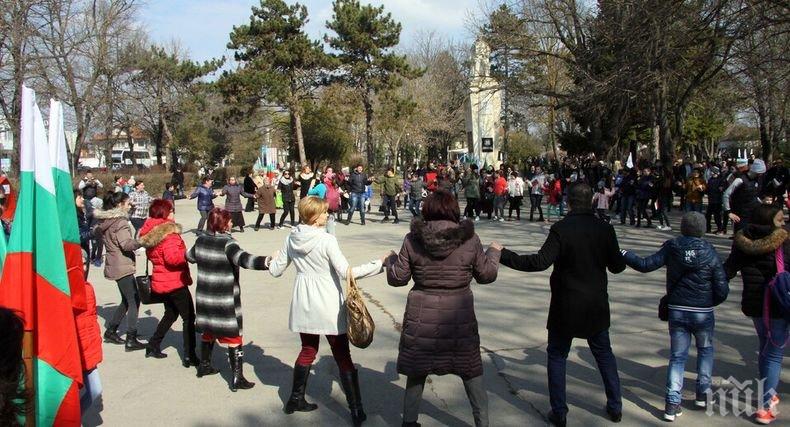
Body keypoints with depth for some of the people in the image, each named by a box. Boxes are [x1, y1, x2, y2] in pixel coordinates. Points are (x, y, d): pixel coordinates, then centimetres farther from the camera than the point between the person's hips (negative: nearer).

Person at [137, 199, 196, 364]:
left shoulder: (150, 233, 7)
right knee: (189, 318, 0)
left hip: (160, 281, 9)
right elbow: (172, 257, -32)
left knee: (171, 313, 26)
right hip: (175, 282, -9)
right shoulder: (168, 233, -20)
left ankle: (153, 346, 28)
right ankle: (189, 356, -1)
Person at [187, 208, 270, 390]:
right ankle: (237, 377, 0)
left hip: (204, 298, 7)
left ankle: (204, 365, 38)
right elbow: (243, 259, -36)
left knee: (208, 331, 24)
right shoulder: (227, 243, -18)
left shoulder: (201, 241, 3)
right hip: (226, 300, -6)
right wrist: (264, 262, -46)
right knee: (233, 337, 1)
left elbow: (190, 256, 22)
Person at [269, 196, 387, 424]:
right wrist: (378, 264, -17)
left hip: (303, 303, 6)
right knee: (342, 356, 4)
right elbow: (346, 273, -22)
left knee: (308, 351, 23)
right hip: (328, 305, -6)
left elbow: (276, 270, 9)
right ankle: (356, 410, 7)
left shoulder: (292, 238, 0)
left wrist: (273, 260, 32)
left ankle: (295, 400, 31)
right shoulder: (327, 240, -19)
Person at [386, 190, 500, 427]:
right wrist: (494, 253, 20)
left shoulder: (412, 239, -9)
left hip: (422, 317, 1)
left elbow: (398, 278, -3)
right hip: (460, 317, 0)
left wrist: (391, 260, 18)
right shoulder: (470, 239, -10)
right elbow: (486, 274, 1)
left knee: (416, 371, 18)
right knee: (471, 371, 16)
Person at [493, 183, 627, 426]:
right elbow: (617, 266, 3)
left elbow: (540, 262, -25)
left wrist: (504, 255, -21)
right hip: (597, 306, 4)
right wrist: (621, 256, 26)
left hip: (566, 306, -3)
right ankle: (615, 407, 28)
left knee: (557, 355, 11)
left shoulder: (561, 229, -17)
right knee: (604, 354, 20)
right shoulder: (605, 229, -5)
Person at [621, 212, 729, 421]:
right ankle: (703, 393, 27)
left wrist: (623, 254, 2)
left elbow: (646, 265, -9)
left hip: (676, 312, 1)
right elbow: (722, 291, -9)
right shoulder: (710, 254, -10)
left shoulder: (671, 248, -9)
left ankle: (672, 403, 4)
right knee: (705, 349, 24)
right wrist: (708, 302, 11)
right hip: (703, 314, -1)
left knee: (677, 356, 10)